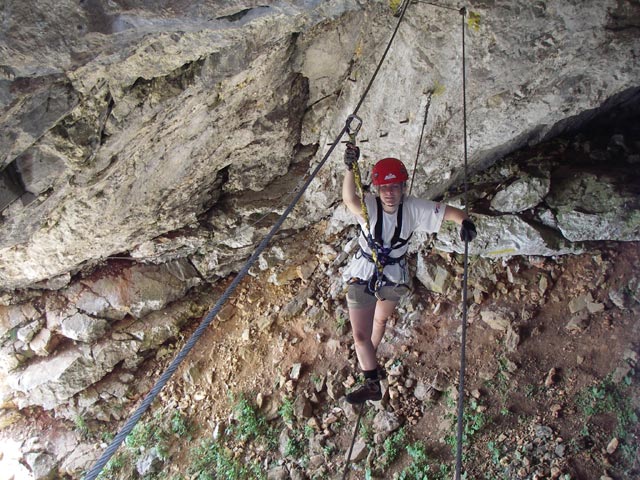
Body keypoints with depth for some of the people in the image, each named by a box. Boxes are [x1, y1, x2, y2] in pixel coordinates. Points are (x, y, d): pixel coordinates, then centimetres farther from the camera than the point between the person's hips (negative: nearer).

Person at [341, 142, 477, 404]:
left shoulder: (413, 208, -19)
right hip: (362, 274, -3)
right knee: (360, 334, -3)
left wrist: (464, 220, -42)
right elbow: (349, 199, -50)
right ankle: (372, 383, 20)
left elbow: (449, 211, -18)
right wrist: (350, 169, -69)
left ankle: (369, 360, 58)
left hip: (393, 276, 3)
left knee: (381, 320, 29)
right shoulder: (368, 206, -27)